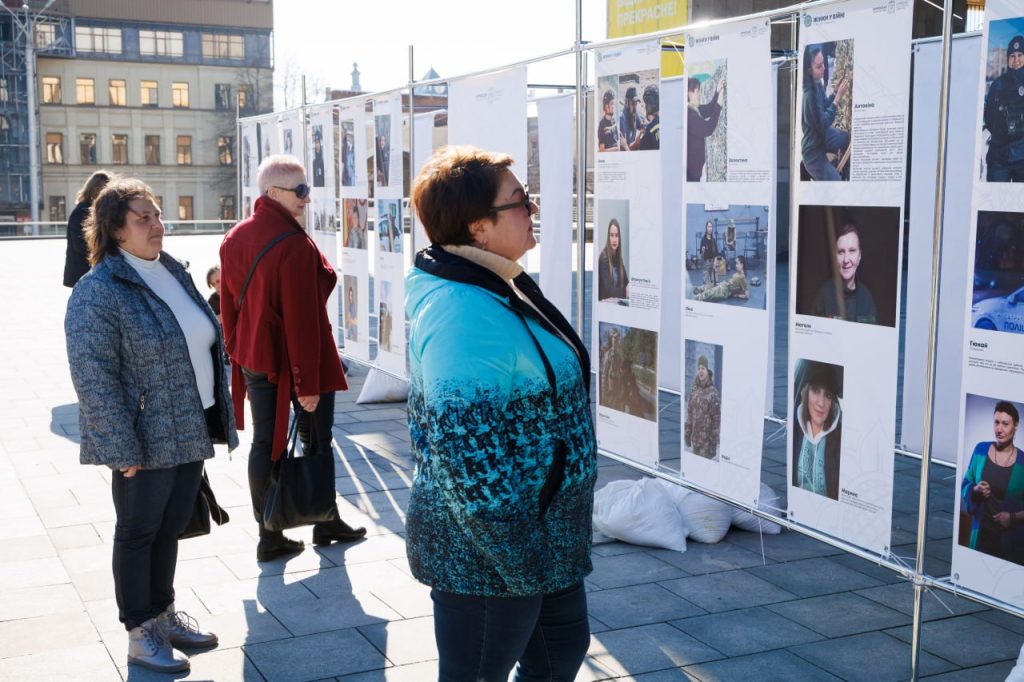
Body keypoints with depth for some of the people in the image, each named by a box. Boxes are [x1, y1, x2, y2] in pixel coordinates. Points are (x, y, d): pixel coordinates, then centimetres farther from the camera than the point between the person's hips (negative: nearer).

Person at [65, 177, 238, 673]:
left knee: (170, 526, 18)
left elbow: (206, 344, 16)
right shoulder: (99, 292, -16)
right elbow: (93, 378, -19)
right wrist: (121, 450, -20)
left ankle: (164, 613, 34)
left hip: (190, 431, 7)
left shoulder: (173, 273, 8)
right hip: (146, 440, -7)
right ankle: (140, 633, 21)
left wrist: (219, 416, 15)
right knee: (138, 532, 8)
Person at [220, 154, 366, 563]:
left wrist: (238, 356, 19)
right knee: (317, 443, 11)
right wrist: (308, 383, -20)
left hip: (255, 360, 7)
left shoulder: (234, 240, 4)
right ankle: (326, 524, 24)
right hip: (298, 361, -7)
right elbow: (302, 319, -23)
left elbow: (228, 307, 10)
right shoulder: (295, 245, -21)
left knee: (265, 444, 10)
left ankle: (269, 536, 15)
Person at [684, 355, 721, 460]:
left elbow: (717, 418, -14)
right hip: (695, 437, 6)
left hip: (707, 439, -6)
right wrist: (687, 433, 10)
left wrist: (714, 441, -13)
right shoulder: (694, 389, 3)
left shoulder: (713, 392, -16)